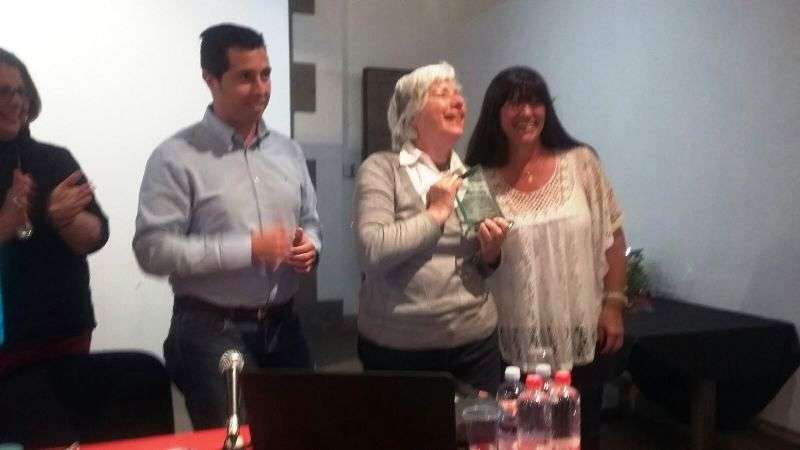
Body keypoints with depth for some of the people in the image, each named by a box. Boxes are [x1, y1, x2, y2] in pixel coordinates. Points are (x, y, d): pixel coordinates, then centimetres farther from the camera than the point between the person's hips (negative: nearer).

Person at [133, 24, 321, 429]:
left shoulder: (288, 151, 9)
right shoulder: (177, 157, -10)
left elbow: (310, 222, 17)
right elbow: (153, 249, -16)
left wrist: (309, 247, -7)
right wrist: (249, 249, -22)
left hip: (283, 326, 6)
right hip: (212, 332, -5)